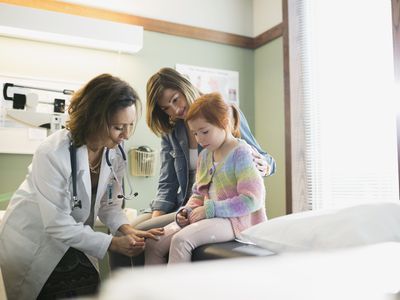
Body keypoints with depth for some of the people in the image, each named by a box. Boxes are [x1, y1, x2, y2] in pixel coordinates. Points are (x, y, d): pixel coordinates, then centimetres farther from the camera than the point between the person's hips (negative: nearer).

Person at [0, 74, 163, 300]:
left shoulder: (115, 153, -11)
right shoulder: (54, 154, -29)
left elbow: (108, 204, -4)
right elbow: (58, 225, -27)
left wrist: (128, 230, -21)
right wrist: (113, 243, -26)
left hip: (72, 237, 5)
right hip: (33, 241, -5)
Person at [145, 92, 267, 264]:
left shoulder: (240, 152, -11)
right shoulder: (205, 155, 14)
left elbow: (252, 200, -18)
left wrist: (210, 209, -19)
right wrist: (187, 211, 0)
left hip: (237, 219, -8)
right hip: (209, 217, 8)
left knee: (181, 240, -29)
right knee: (153, 245, -5)